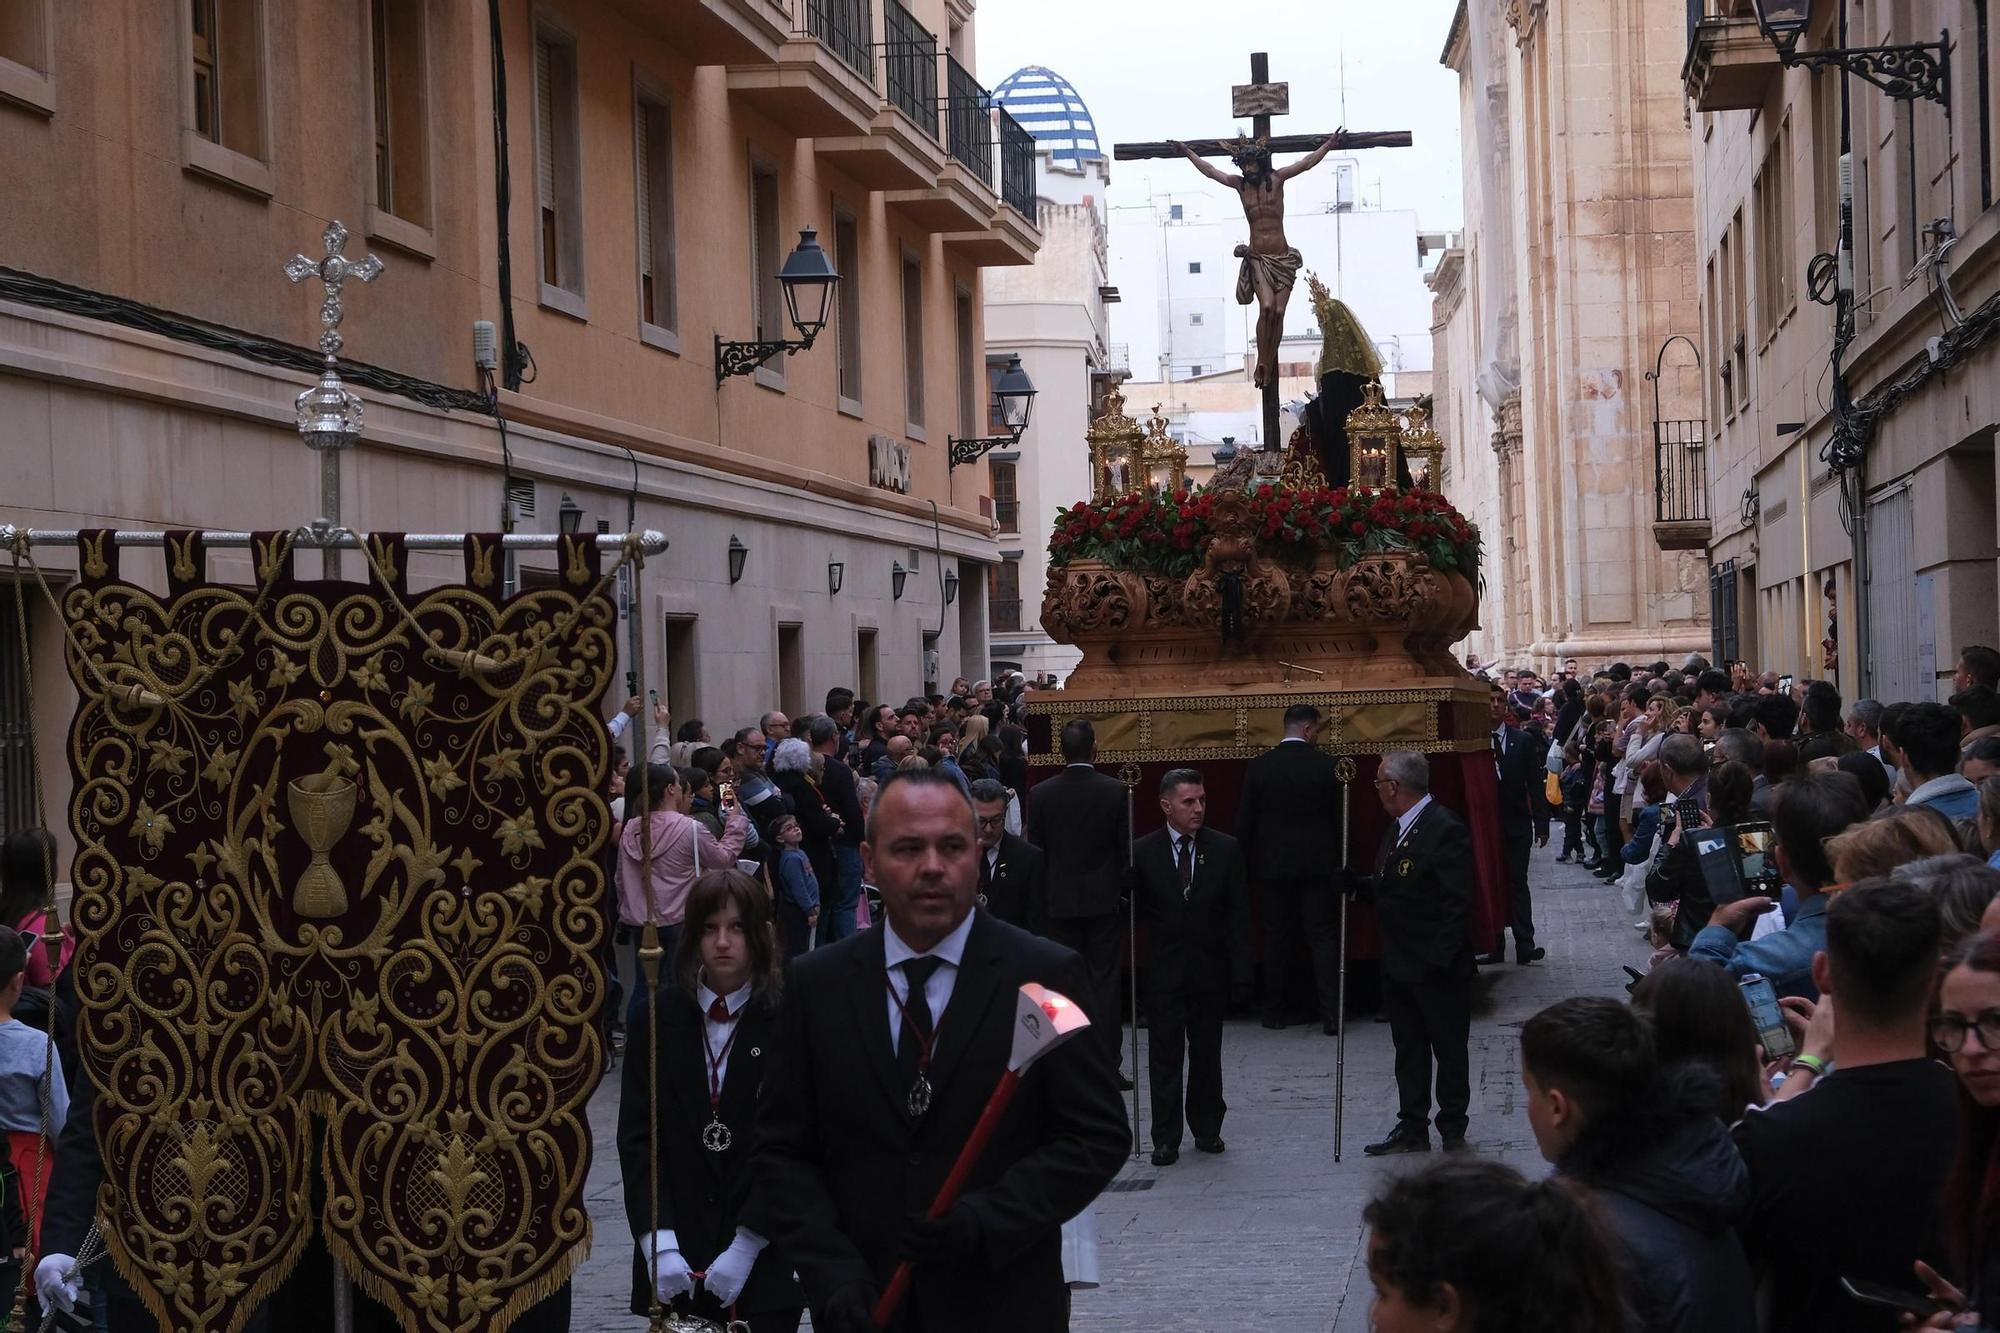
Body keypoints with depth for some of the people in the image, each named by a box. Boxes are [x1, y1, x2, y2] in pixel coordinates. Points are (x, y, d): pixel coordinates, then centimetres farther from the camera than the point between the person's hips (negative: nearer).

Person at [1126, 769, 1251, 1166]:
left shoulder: (1226, 849, 0)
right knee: (1164, 1057, 1)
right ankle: (1166, 1138, 7)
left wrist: (1240, 972, -6)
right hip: (1163, 970, -1)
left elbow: (1238, 915, -1)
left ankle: (1207, 1129, 24)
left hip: (1210, 969, 1)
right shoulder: (1143, 852, -3)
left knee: (1207, 1055, 10)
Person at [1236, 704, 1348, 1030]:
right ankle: (1330, 1011, -7)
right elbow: (1339, 817, 0)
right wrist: (1339, 861, 11)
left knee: (1278, 939, 8)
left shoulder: (1258, 767, -2)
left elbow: (1244, 822, 0)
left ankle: (1276, 1011, 11)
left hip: (1272, 865, 1)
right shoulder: (1327, 766, -5)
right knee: (1323, 936, 2)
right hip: (1318, 865, -1)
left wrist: (1249, 862, 9)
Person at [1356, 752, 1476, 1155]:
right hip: (1399, 965, 9)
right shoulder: (1396, 828, 11)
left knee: (1449, 1048, 6)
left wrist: (1441, 958, -24)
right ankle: (1412, 1128, 21)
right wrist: (1359, 884, 0)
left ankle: (1452, 1128, 16)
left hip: (1437, 969, -9)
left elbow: (1456, 902, -21)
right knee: (1408, 1049, 14)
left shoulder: (1445, 830, -18)